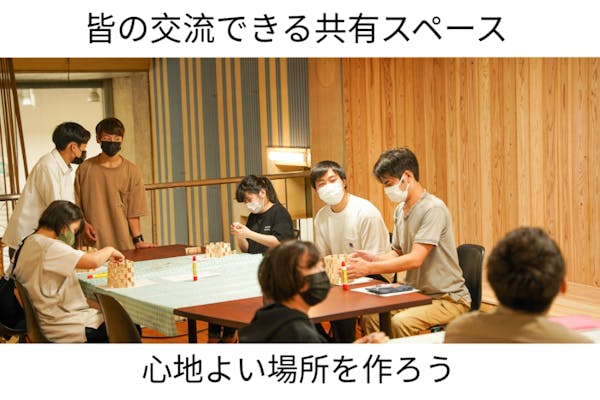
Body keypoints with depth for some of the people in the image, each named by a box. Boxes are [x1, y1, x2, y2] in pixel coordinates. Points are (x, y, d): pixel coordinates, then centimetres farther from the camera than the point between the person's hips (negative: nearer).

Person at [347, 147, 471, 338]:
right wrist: (373, 258, -6)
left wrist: (368, 268, -25)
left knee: (400, 322, -30)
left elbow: (415, 259, -25)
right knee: (370, 316, -13)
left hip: (449, 299, -8)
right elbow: (397, 253, 16)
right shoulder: (400, 210, 9)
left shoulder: (433, 208, -19)